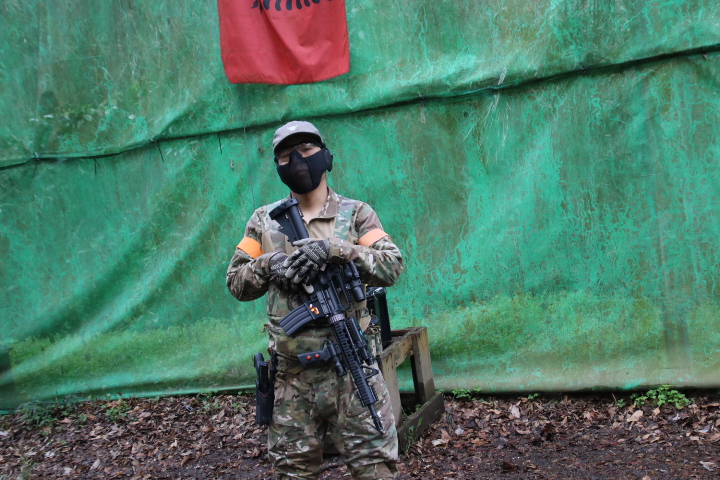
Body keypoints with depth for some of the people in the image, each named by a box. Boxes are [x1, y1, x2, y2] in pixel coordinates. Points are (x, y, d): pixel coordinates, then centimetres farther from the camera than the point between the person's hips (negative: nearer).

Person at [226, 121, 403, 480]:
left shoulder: (356, 213, 2)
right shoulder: (265, 220, 9)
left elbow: (391, 267, -9)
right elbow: (236, 282, 10)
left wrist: (333, 249, -22)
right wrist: (269, 264, -10)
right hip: (291, 374, 3)